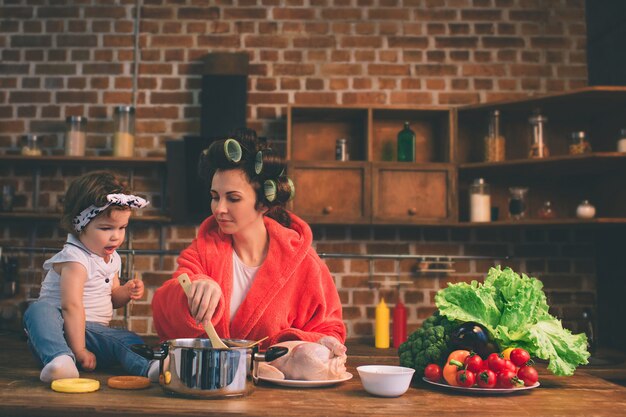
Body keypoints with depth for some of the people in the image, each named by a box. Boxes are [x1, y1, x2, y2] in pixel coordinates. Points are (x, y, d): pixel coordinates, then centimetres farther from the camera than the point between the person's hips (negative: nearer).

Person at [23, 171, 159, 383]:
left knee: (129, 340, -21)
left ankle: (148, 367, -51)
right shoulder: (75, 258, -16)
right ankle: (60, 358, -57)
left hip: (94, 331, 6)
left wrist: (127, 292, 1)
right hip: (61, 329, -6)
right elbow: (71, 305, -26)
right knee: (38, 310, -36)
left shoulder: (112, 258, 11)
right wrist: (79, 350, -31)